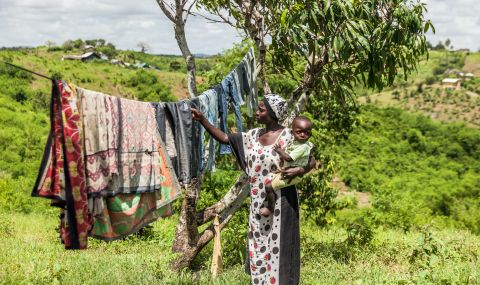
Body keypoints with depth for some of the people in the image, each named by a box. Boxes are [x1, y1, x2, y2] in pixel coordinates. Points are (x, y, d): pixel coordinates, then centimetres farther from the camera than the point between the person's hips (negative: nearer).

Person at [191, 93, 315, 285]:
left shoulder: (288, 137, -10)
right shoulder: (253, 136, 6)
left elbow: (312, 161, -6)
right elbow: (224, 138, 7)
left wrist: (299, 171, -25)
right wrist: (202, 120, 0)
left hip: (279, 204, -6)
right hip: (258, 205, 6)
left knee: (278, 248, 0)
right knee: (258, 248, 12)